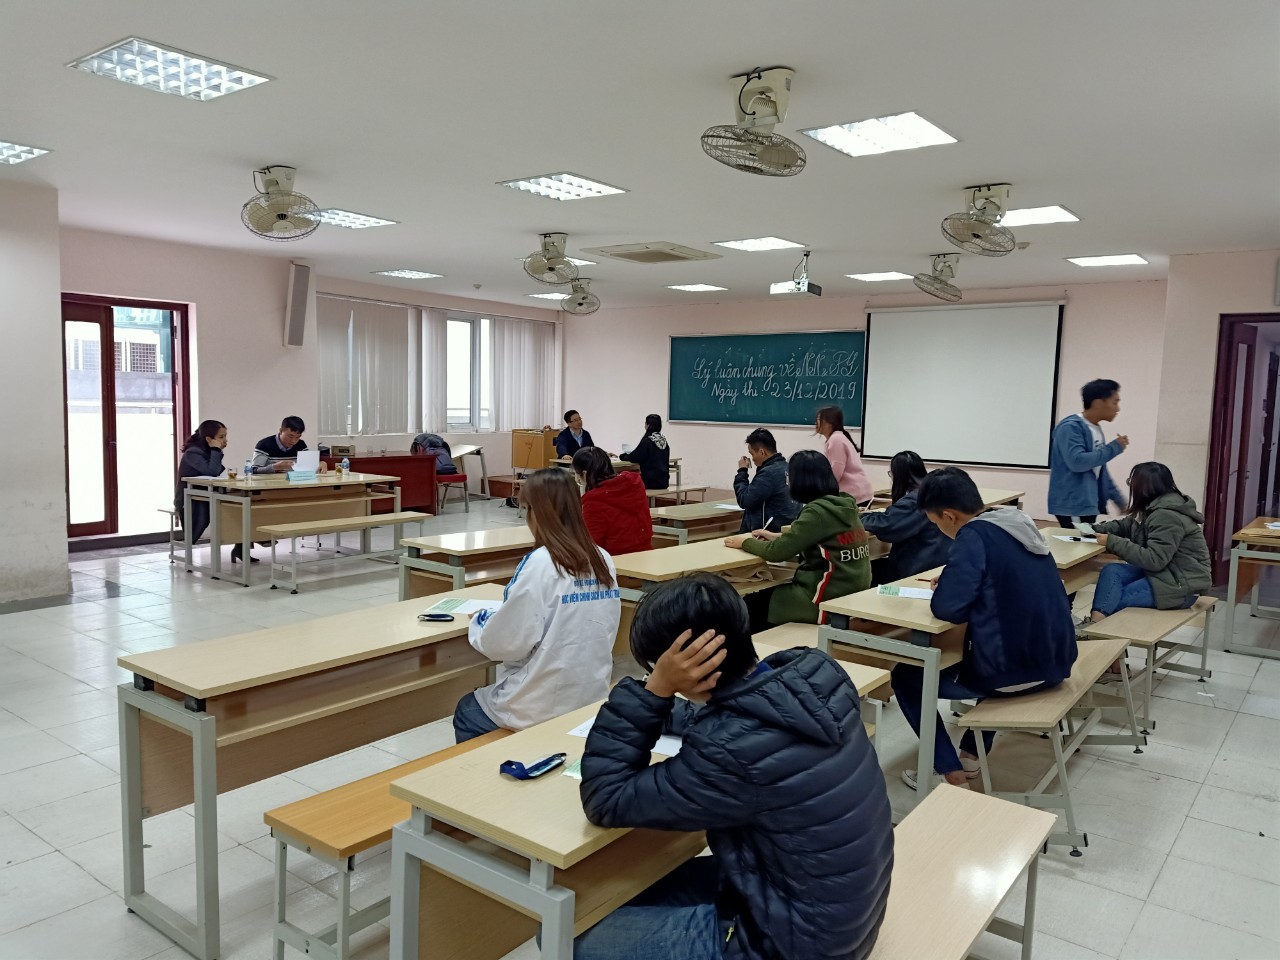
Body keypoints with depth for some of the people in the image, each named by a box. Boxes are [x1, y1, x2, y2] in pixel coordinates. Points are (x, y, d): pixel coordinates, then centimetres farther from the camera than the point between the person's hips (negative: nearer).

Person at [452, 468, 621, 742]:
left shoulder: (541, 563, -20)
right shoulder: (603, 560, -1)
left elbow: (506, 643, -18)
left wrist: (478, 623, 3)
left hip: (544, 707, -6)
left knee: (465, 713, 24)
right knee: (480, 702, 31)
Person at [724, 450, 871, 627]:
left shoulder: (818, 511, -18)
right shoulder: (842, 505, 7)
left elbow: (777, 552, -16)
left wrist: (746, 542, 0)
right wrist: (778, 537, 17)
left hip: (829, 599, -8)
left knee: (751, 603, 6)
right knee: (763, 594, 19)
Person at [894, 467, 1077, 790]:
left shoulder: (975, 535, -17)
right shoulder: (1018, 522, 7)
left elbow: (948, 608, -22)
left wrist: (944, 589, 0)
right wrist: (952, 582, 12)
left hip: (1014, 670, -8)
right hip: (1054, 662, 8)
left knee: (906, 677, 11)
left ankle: (951, 773, 11)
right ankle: (971, 752, 39)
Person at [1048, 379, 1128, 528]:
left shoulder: (1096, 429, 13)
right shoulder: (1071, 427, -13)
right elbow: (1077, 462, -26)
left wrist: (1119, 500, 20)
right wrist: (1114, 447, -14)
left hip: (1090, 505, 9)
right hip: (1073, 507, -9)